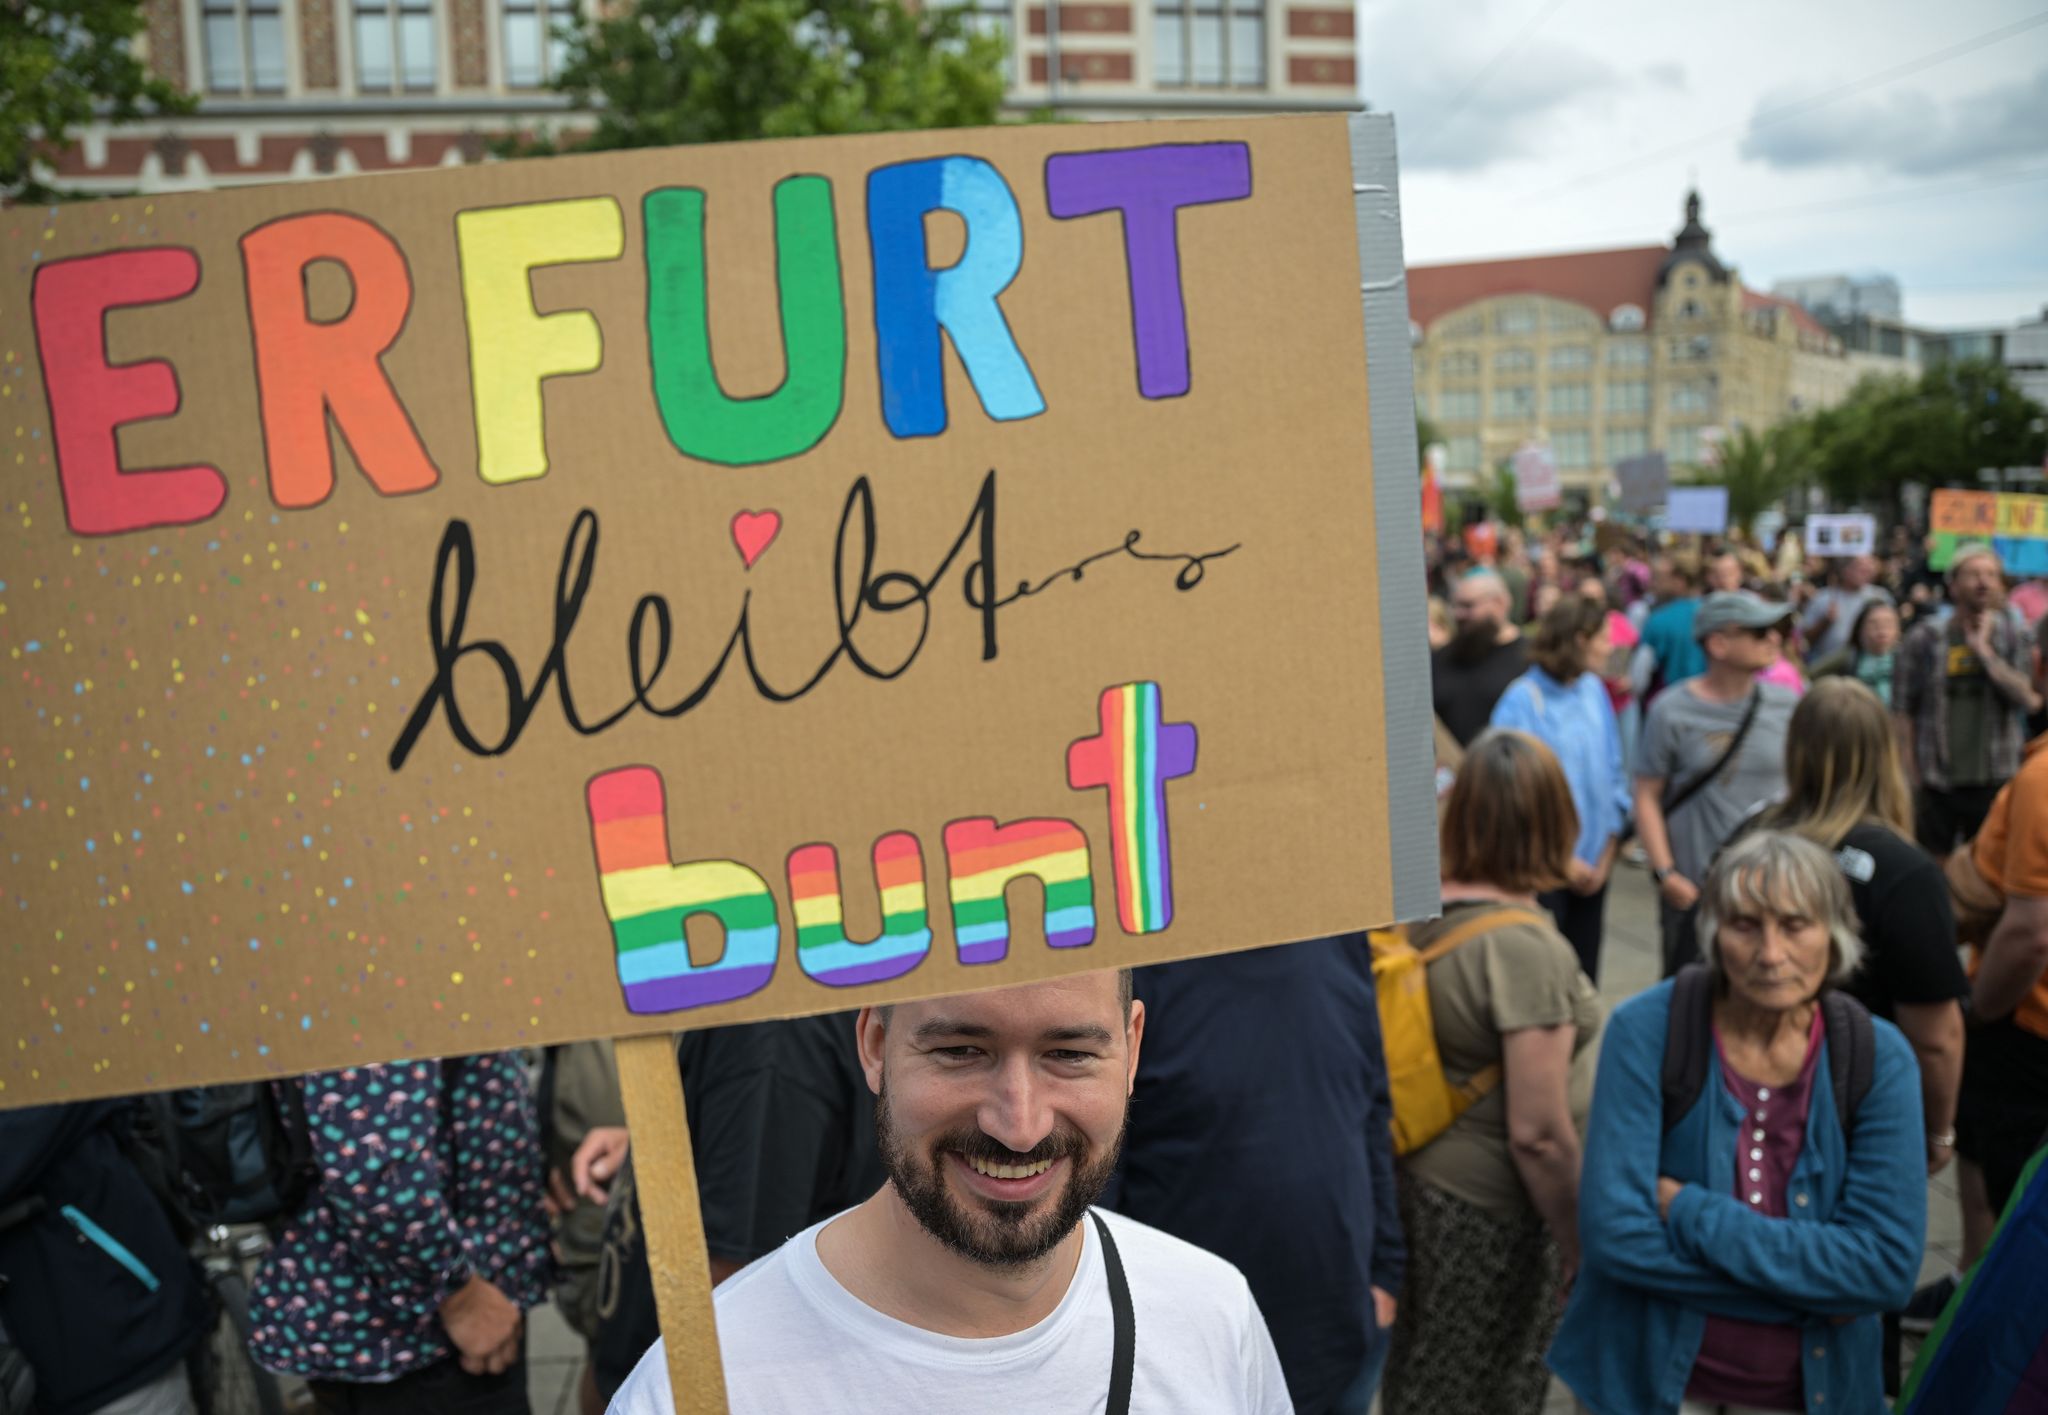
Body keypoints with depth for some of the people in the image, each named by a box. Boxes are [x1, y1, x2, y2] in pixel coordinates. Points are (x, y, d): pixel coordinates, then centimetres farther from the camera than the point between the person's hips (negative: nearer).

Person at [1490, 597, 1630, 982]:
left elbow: (1613, 773, 9)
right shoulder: (1522, 701, -15)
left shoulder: (1594, 691, 3)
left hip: (1591, 867, 6)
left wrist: (1607, 855, 2)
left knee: (1584, 976, 14)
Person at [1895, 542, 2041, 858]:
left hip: (1996, 782, 1)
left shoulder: (2017, 638, 2)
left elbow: (2029, 699, -12)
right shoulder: (1924, 639, -1)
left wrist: (1984, 650, -15)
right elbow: (1903, 712, 1)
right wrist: (1911, 775, -2)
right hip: (1936, 783, -1)